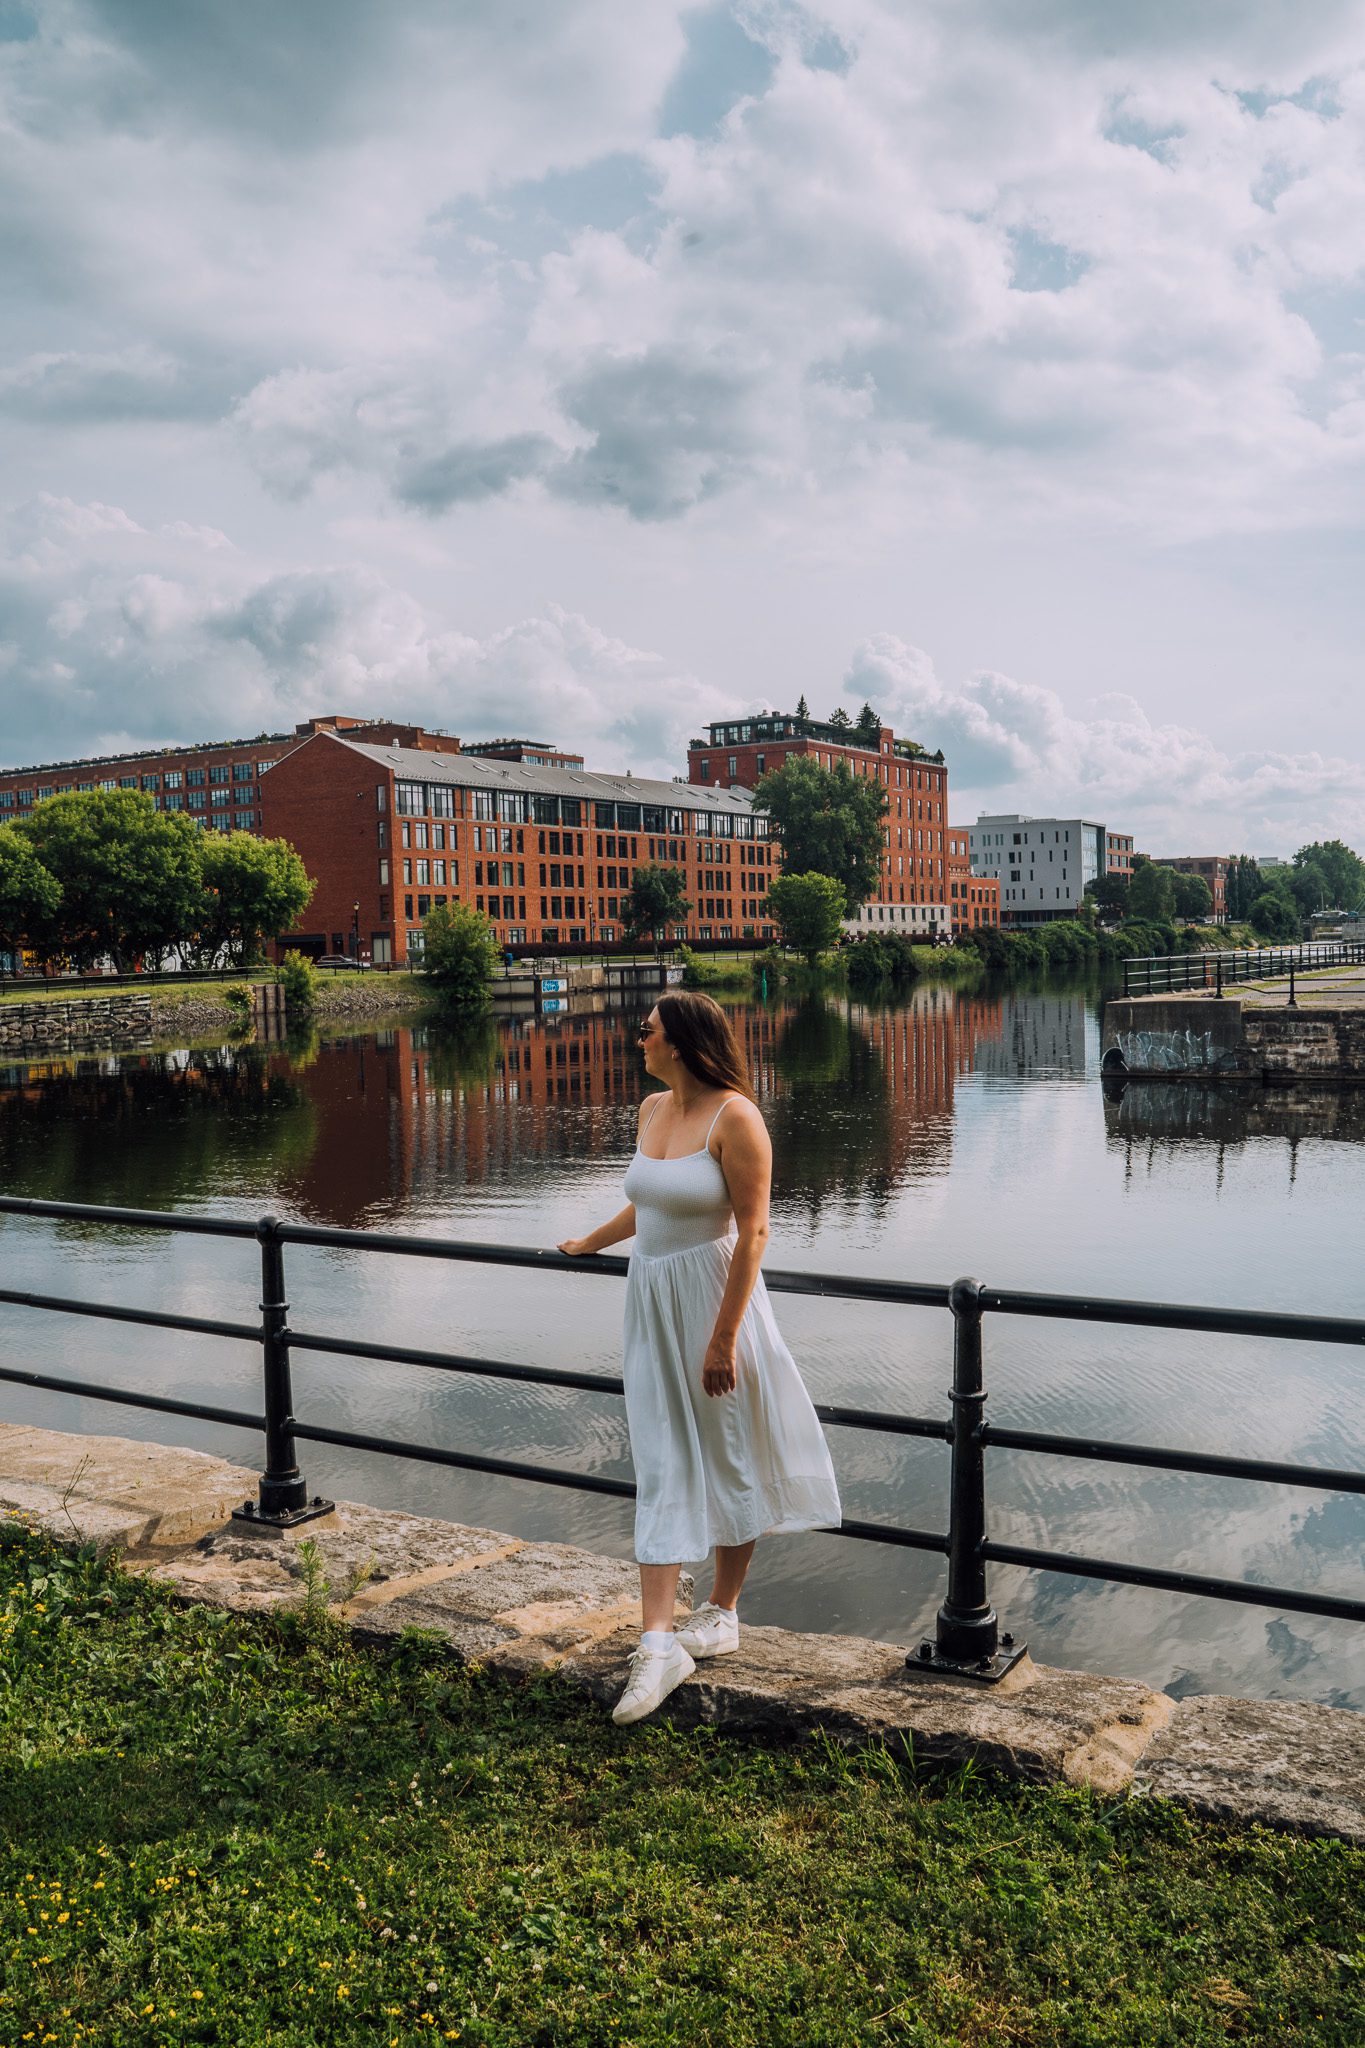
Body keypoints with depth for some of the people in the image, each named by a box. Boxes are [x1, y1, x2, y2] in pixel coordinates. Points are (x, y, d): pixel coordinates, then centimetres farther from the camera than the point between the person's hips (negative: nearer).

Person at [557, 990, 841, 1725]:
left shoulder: (734, 1117, -16)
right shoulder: (651, 1109, 7)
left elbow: (752, 1231, -18)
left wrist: (724, 1338, -20)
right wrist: (589, 1243, 37)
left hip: (712, 1297, -7)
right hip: (650, 1301, 7)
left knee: (727, 1457, 10)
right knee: (660, 1468, 5)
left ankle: (723, 1611, 28)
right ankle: (658, 1644, 7)